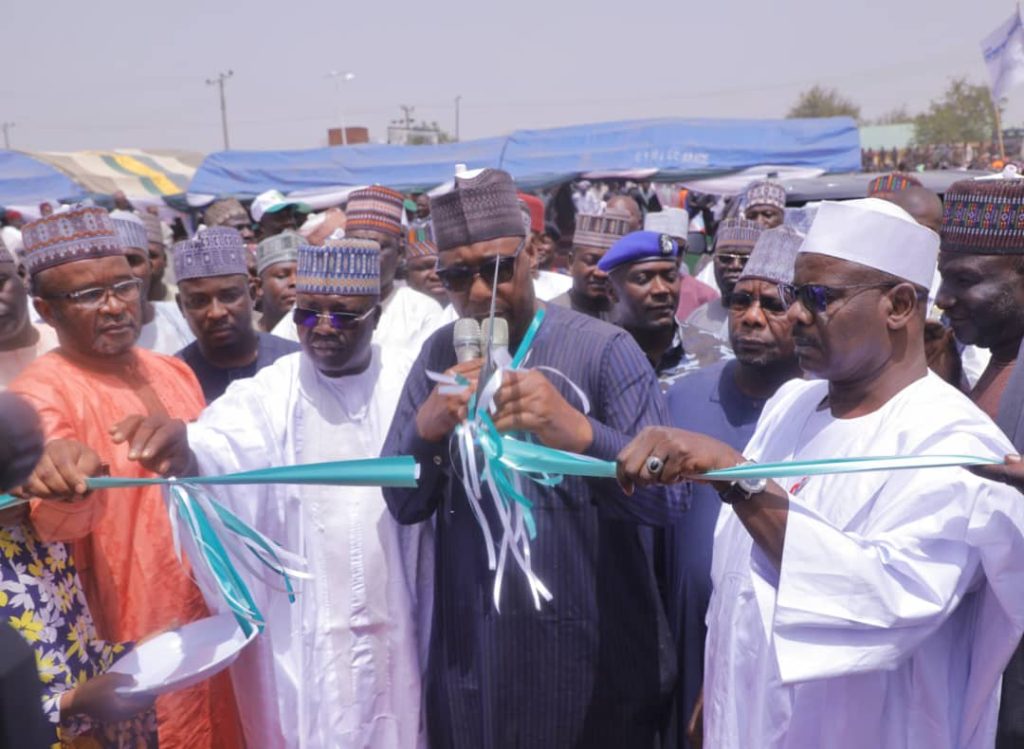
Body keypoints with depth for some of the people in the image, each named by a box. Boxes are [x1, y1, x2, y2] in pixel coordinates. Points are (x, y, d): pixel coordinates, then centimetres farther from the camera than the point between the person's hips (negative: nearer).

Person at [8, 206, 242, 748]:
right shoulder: (43, 390, -15)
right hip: (131, 652, -6)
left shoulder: (173, 372, 4)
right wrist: (66, 485, -51)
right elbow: (57, 522, -32)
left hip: (209, 620, 6)